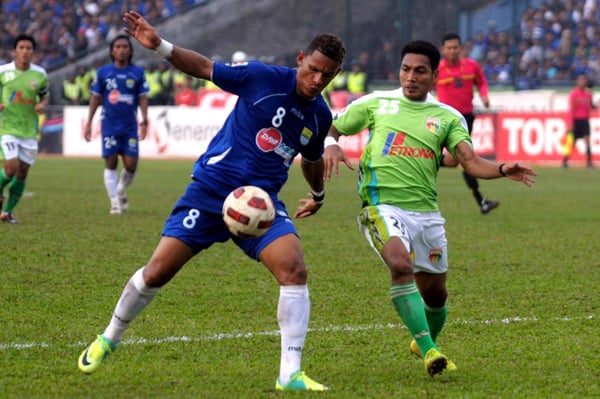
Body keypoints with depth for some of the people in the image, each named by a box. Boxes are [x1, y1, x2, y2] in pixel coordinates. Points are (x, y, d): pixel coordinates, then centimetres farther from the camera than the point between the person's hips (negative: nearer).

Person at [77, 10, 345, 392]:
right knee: (157, 273, -4)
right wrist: (160, 46, -13)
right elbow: (204, 68, -2)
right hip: (211, 189, -3)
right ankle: (109, 339, 23)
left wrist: (318, 194, 34)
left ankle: (290, 375, -16)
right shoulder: (263, 77, -9)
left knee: (295, 270, -21)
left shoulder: (319, 116, 5)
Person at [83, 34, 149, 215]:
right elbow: (96, 98, 7)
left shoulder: (137, 73, 3)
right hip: (110, 124, -1)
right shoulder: (103, 72, 2)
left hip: (130, 126, 1)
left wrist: (144, 120, -5)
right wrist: (89, 122, 5)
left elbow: (142, 98, 5)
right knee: (111, 163, -5)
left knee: (131, 165, -4)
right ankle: (115, 202, 4)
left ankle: (121, 190, 26)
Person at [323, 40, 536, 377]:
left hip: (426, 212, 3)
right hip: (383, 206, -3)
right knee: (402, 265, -30)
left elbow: (471, 161, -4)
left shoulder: (448, 118, 8)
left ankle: (427, 341, 43)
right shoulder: (376, 104, 8)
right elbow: (332, 129, 18)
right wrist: (331, 145, -6)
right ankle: (428, 351, -29)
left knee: (435, 294, 11)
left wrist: (503, 170, -24)